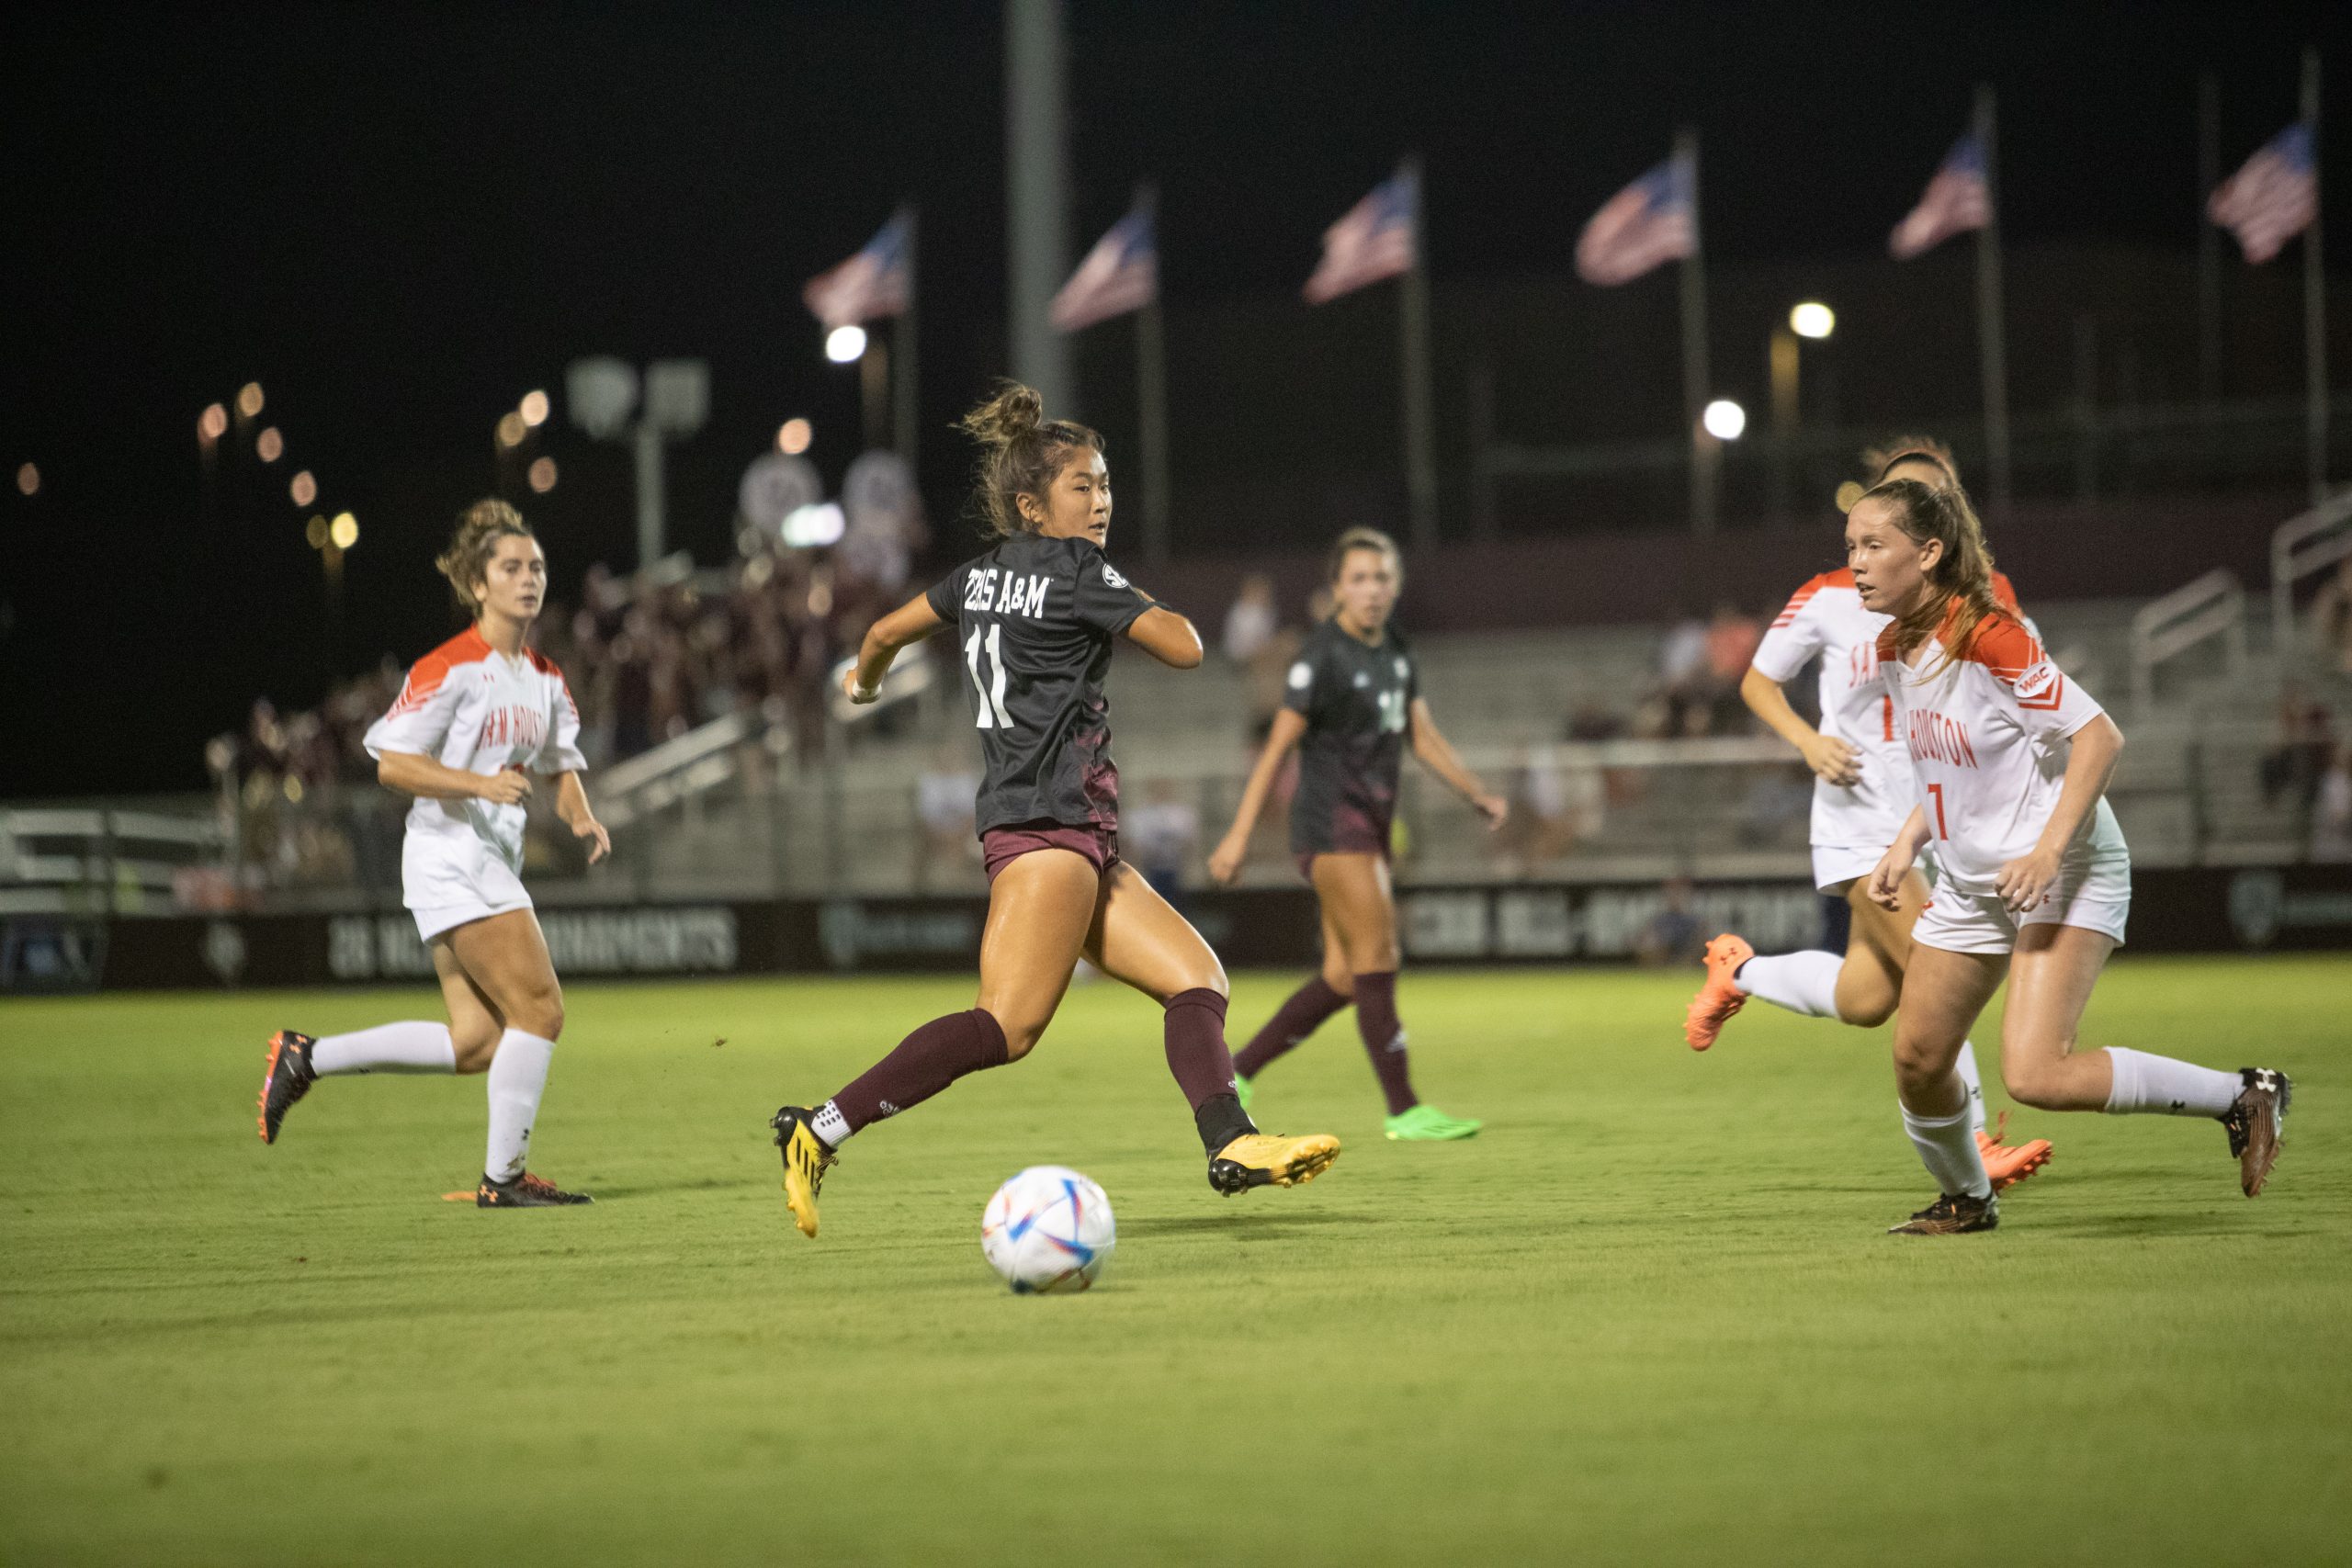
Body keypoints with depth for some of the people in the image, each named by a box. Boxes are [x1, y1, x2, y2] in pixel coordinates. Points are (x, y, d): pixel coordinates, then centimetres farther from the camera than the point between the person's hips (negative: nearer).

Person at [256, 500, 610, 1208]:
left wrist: (582, 818, 2)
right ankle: (503, 1176, -4)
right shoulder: (451, 668, -11)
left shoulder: (546, 678, 13)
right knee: (539, 1008, -12)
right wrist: (480, 784, -26)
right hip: (451, 859, -9)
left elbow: (561, 766, 23)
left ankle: (305, 1057, 16)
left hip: (494, 867, 9)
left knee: (477, 1042, 5)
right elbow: (393, 763, -14)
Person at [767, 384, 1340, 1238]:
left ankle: (1231, 1144, -9)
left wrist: (864, 680, 49)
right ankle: (823, 1129, -23)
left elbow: (886, 632, 27)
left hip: (1073, 838, 10)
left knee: (1196, 978, 5)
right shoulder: (1078, 573, -7)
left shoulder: (983, 574, 16)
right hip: (1049, 823, -10)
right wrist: (1148, 611, 12)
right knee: (1009, 1024, -19)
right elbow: (1185, 647, -9)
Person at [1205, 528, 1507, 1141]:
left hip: (1370, 826, 9)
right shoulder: (1322, 657, -11)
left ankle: (1237, 1072, 17)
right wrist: (1240, 834, -14)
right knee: (1377, 958, -12)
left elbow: (1423, 738, 16)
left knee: (1344, 978, 7)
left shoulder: (1396, 653, 12)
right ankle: (1404, 1109, -10)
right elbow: (1278, 747, -12)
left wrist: (1477, 792, 5)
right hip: (1330, 821, -9)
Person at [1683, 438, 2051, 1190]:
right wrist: (1808, 741, -10)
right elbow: (1757, 682, 7)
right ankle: (1974, 1143, -7)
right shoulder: (1829, 599, -6)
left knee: (1865, 1002, 6)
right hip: (1860, 820, -4)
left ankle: (1740, 972, 33)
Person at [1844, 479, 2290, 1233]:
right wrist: (1905, 845, 8)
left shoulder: (1990, 642, -22)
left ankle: (2243, 1096, -8)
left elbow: (2099, 737, -22)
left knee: (2035, 1074, -22)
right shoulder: (1894, 653, 4)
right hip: (1969, 882, 8)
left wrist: (2049, 849, -29)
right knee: (1916, 1061, 10)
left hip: (2064, 877, -8)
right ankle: (1965, 1199, 38)